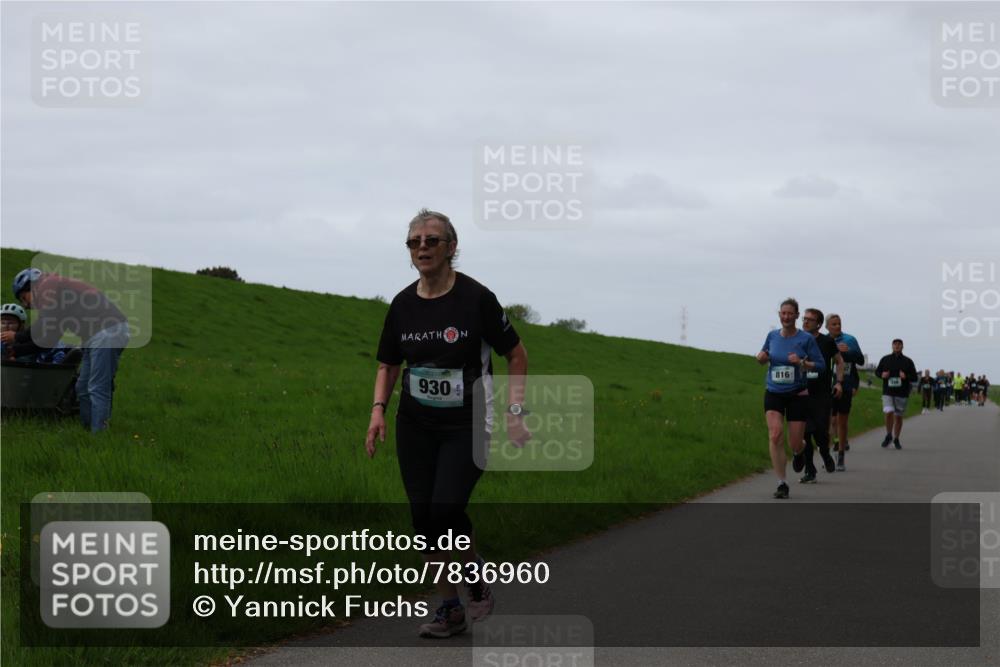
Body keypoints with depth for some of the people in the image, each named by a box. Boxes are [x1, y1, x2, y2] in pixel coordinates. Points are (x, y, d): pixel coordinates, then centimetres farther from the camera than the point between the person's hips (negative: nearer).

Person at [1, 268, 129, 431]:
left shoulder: (48, 285, -1)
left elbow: (44, 328, -11)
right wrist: (15, 350, 27)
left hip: (107, 331, -10)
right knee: (83, 389, 13)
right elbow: (48, 339, 26)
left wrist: (17, 337, 4)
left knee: (98, 389, -12)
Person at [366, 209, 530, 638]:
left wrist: (514, 413, -10)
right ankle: (449, 609, 15)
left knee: (446, 508, -17)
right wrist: (379, 410, -4)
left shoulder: (476, 298, -12)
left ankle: (476, 576, 12)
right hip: (415, 426, 5)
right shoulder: (403, 305, 1)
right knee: (422, 514, 1)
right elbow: (388, 365, 12)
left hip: (466, 426, -4)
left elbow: (517, 355, -3)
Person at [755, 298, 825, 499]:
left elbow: (820, 364, -3)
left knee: (795, 445, 1)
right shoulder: (772, 336, 3)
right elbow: (763, 358, 20)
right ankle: (782, 483, -11)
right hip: (774, 393, 2)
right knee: (775, 435, -19)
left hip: (797, 395, -2)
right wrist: (761, 358, -3)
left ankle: (801, 451, 42)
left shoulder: (806, 339, -6)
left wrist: (801, 363, -20)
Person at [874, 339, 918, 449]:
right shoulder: (885, 359, 6)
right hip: (888, 392, -1)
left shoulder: (908, 361, 4)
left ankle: (896, 439, 20)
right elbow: (877, 371, 16)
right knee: (889, 413, -16)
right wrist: (882, 374, -7)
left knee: (898, 416, 6)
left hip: (902, 394, 1)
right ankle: (888, 435, 6)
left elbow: (914, 377, 6)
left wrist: (906, 376, -15)